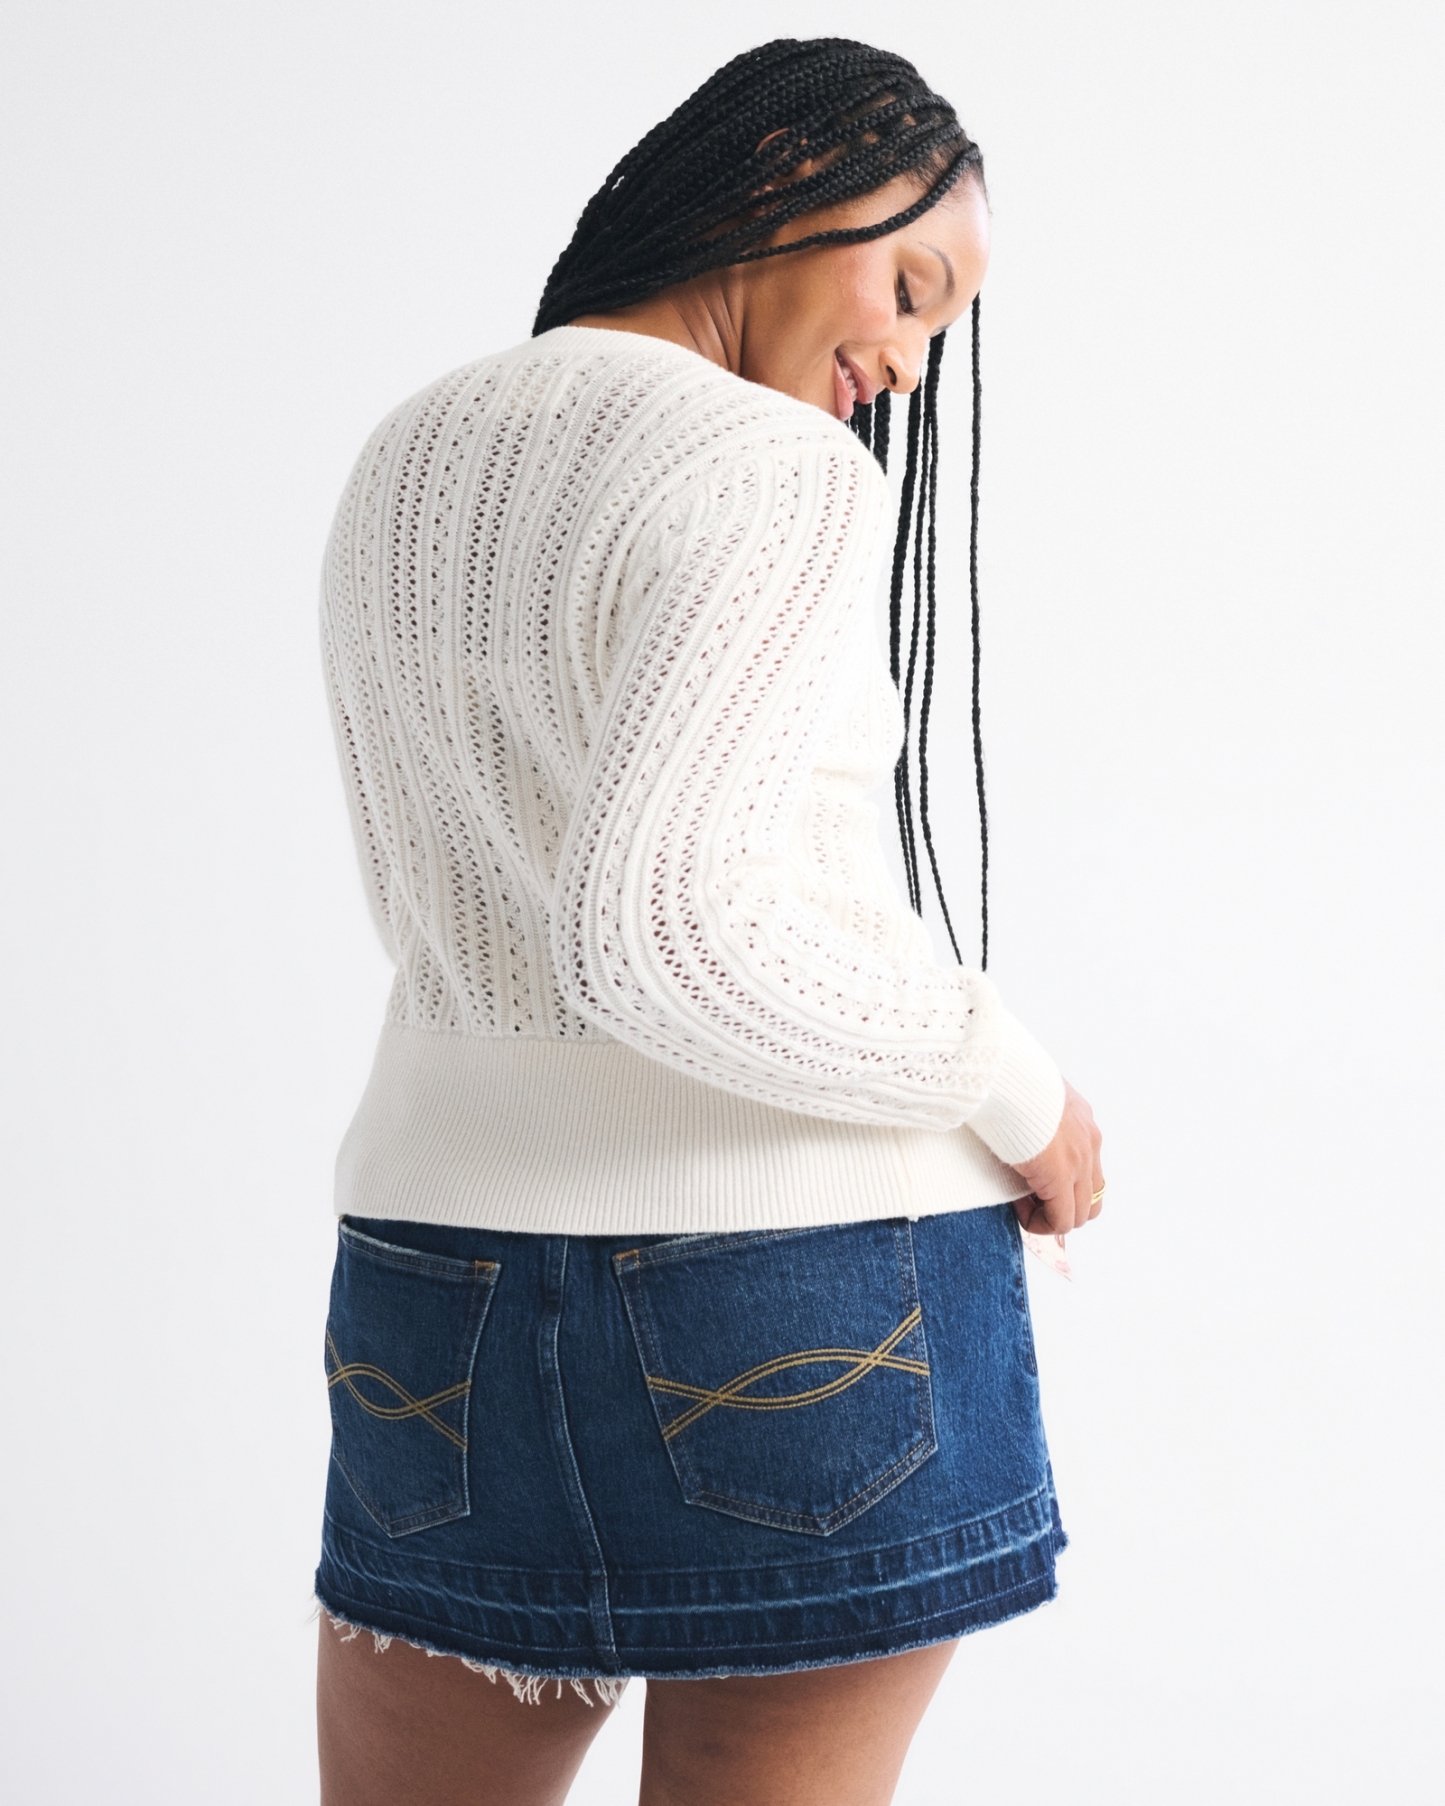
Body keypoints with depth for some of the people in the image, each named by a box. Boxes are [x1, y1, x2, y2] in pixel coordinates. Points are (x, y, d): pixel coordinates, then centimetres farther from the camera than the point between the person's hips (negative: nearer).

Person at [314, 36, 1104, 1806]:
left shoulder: (405, 464, 12)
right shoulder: (776, 474, -14)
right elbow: (658, 929, -26)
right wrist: (1019, 1093, -12)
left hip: (449, 1282, 7)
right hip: (811, 1296, -6)